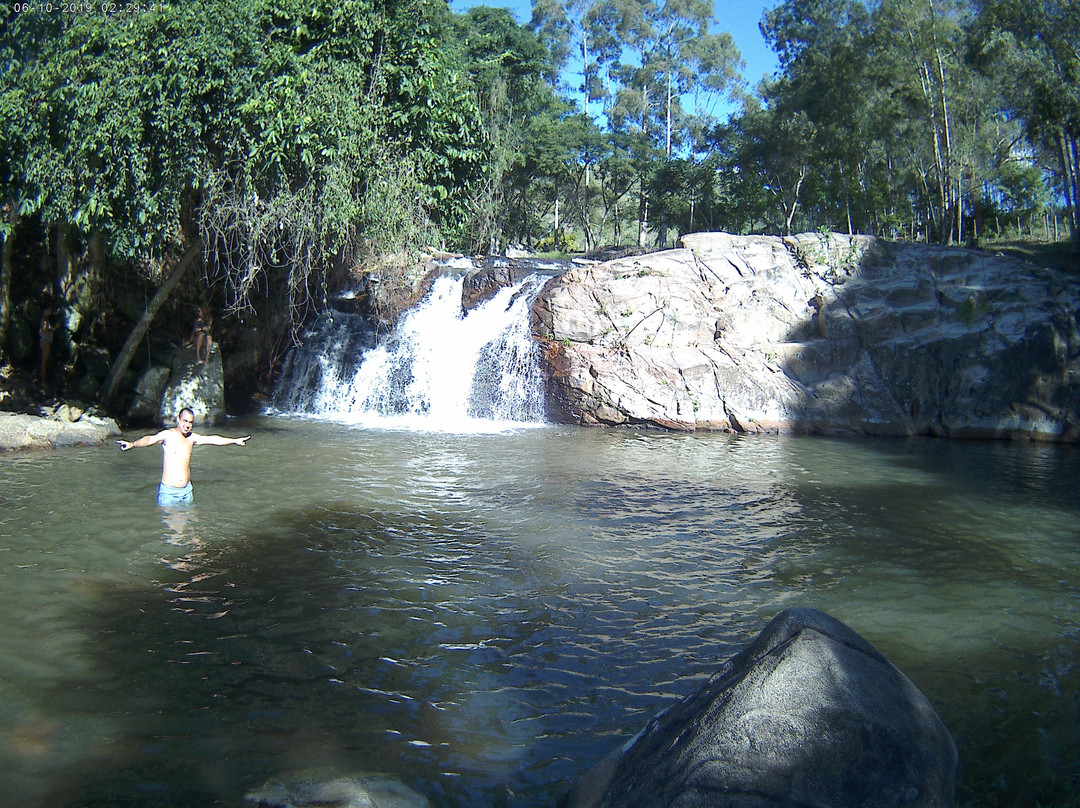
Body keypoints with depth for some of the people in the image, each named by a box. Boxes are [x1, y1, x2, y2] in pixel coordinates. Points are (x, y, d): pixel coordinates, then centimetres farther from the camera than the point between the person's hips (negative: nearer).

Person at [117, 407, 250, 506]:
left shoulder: (192, 437, 8)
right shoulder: (168, 435, -8)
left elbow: (212, 439, 14)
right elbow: (150, 439, -24)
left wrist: (235, 441, 16)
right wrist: (132, 444, -43)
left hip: (187, 490, 5)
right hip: (168, 491, -5)